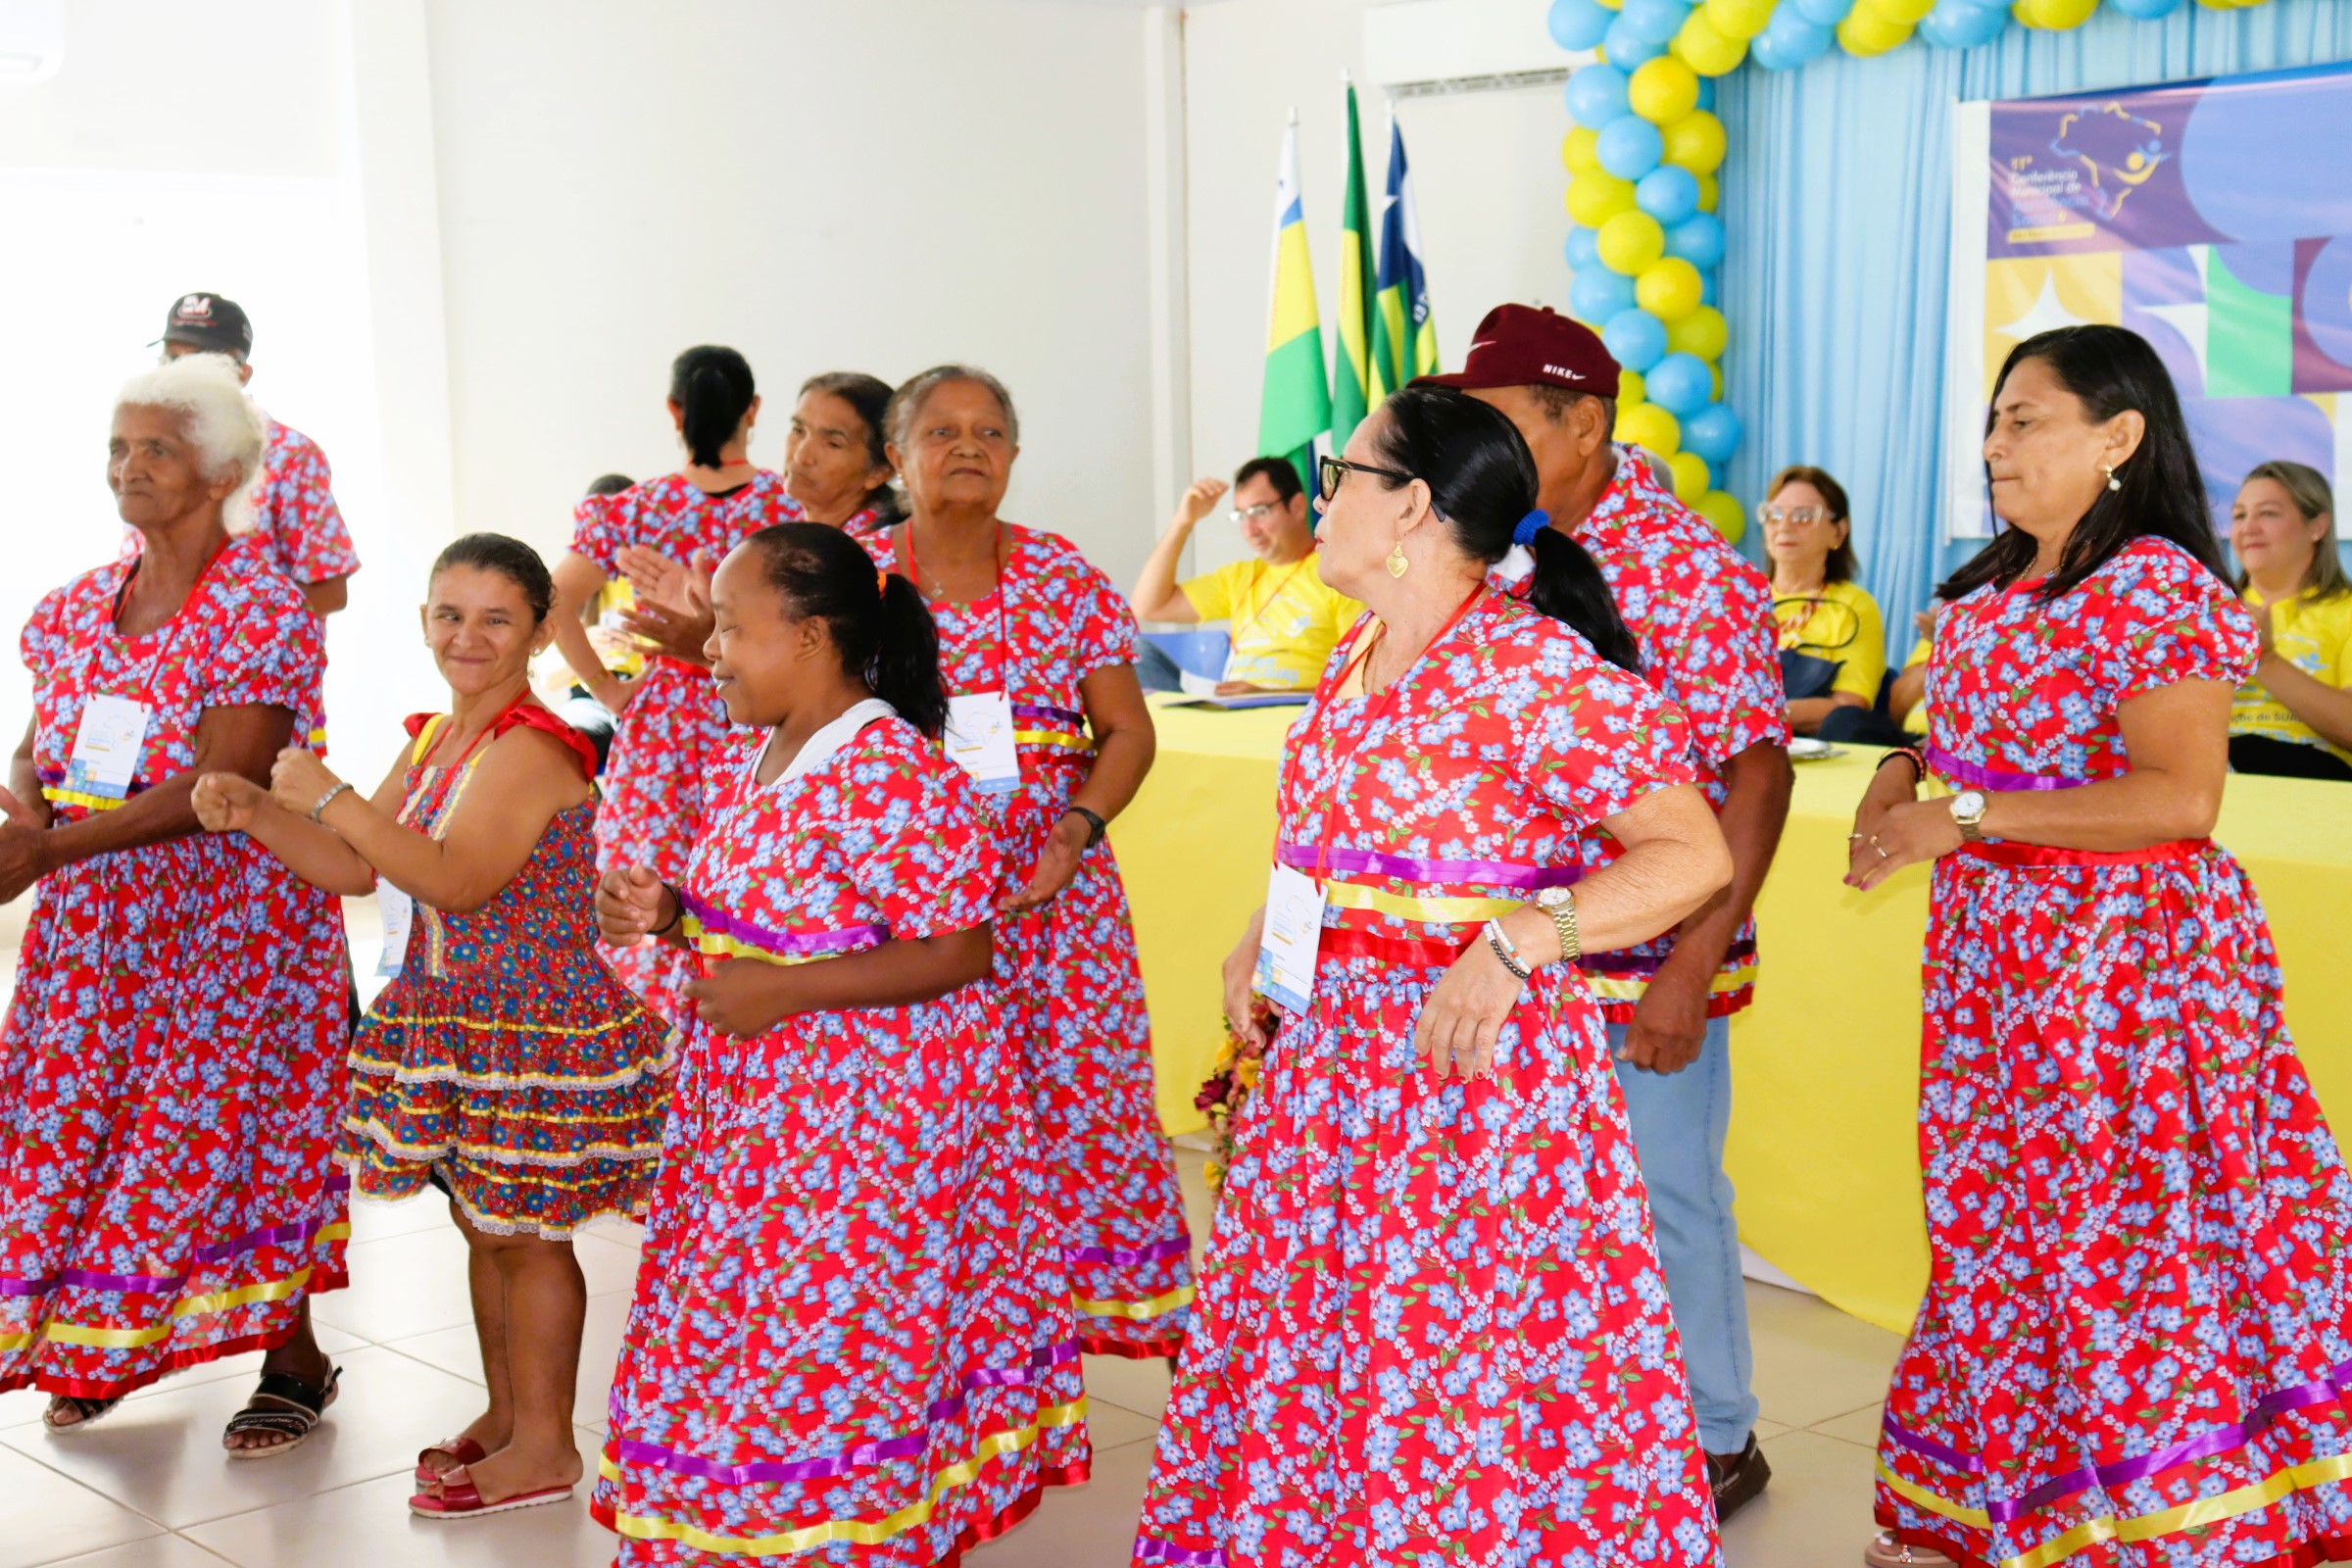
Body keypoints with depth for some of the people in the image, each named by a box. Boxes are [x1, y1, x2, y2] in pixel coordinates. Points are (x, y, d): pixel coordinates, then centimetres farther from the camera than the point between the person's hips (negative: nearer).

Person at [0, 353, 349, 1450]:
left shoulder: (263, 610, -12)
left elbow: (219, 784, -20)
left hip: (225, 916, -6)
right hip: (92, 921, 6)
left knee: (223, 1132, -1)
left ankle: (296, 1359, 17)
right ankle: (110, 1353, 28)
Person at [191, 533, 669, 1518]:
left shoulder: (529, 750, -19)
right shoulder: (429, 740, 11)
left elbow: (456, 880, -29)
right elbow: (355, 869, 12)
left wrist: (329, 796, -26)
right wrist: (254, 812, -4)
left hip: (539, 1029, -9)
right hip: (457, 1021, 9)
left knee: (523, 1232, 0)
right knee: (484, 1223, 17)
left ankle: (545, 1446, 13)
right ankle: (505, 1416, 32)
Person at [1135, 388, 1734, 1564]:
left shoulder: (1541, 670, -16)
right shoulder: (1354, 664, 10)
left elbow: (1693, 856, -19)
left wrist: (1514, 944, -28)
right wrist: (1257, 939, 11)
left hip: (1474, 1059, -8)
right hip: (1330, 1051, 8)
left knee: (1461, 1360, 0)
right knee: (1304, 1333, 15)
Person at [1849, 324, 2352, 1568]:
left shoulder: (2155, 590, -14)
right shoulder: (1992, 588, 12)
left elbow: (2182, 797, -22)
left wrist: (1966, 817, -21)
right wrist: (1907, 770, 5)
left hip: (2118, 959, -8)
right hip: (1994, 960, 9)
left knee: (2125, 1242, -2)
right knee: (1996, 1228, 14)